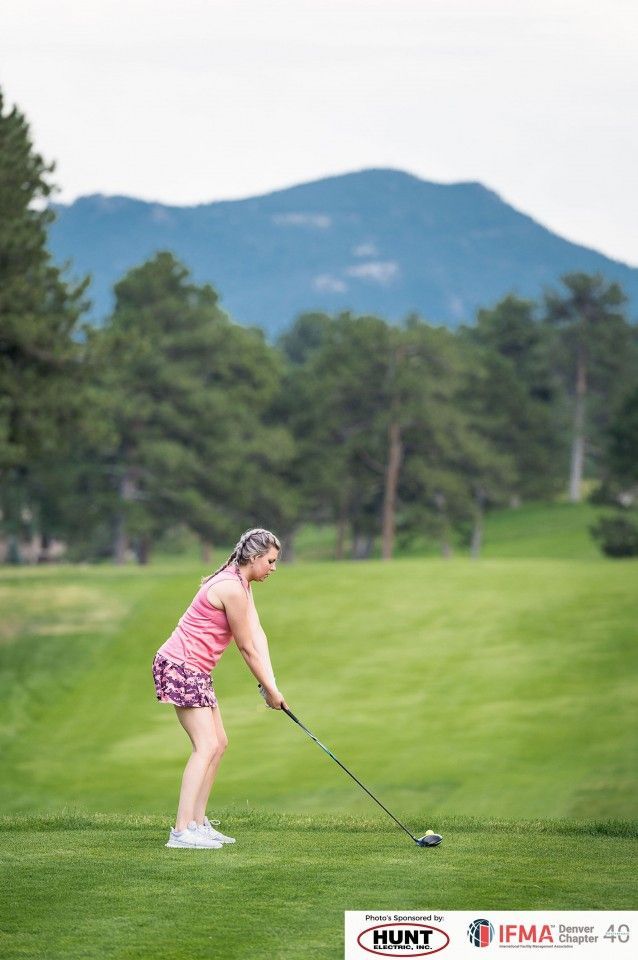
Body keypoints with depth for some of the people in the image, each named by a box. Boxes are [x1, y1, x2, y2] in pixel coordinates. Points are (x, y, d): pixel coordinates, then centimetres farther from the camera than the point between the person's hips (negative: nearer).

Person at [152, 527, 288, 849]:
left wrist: (270, 683, -6)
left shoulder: (241, 584, 12)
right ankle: (182, 831, -21)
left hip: (195, 671, 11)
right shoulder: (231, 588, -20)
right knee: (207, 746, -16)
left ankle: (198, 823, 14)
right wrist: (270, 690, -5)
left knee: (218, 743, 12)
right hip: (180, 666, -11)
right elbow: (247, 647, -14)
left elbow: (257, 635, 4)